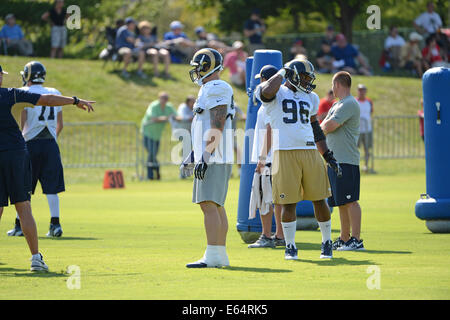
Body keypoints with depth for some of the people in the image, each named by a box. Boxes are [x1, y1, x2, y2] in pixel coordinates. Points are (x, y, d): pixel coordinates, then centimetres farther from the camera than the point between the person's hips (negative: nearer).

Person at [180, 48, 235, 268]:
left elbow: (217, 127, -20)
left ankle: (212, 256, -19)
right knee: (216, 206, 12)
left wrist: (205, 157, -24)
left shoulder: (217, 90, -12)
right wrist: (193, 156, 28)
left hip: (214, 159, -11)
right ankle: (221, 255, 15)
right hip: (209, 158, 11)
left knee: (209, 205, -15)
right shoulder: (210, 90, 20)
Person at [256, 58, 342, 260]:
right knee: (288, 203, -2)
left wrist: (328, 155, 22)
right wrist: (283, 72, -7)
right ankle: (290, 247, 9)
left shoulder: (310, 98, 19)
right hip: (285, 153, -5)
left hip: (310, 152, 5)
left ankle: (327, 243, 19)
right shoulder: (277, 94, 1)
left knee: (319, 200, 5)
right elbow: (267, 91, -24)